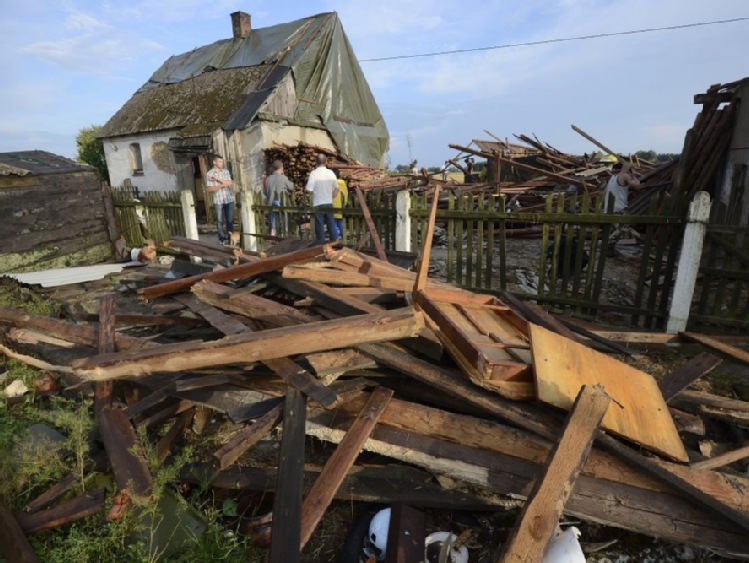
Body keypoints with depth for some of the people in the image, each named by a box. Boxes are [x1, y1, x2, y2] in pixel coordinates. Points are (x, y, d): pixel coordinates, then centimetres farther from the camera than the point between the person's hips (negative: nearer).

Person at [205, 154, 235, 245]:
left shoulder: (226, 171, 8)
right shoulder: (209, 173, -2)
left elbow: (230, 183, -5)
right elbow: (209, 189, -8)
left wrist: (218, 179, -12)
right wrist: (222, 185, -16)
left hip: (229, 199, 3)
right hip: (218, 201, -3)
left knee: (230, 220, 6)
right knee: (220, 220, 4)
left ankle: (230, 237, 19)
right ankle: (222, 239, 13)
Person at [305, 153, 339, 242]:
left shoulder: (314, 173, -12)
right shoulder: (331, 173, 0)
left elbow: (309, 189, -17)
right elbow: (336, 188, 7)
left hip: (318, 204, -4)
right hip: (329, 203, 4)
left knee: (319, 226, 4)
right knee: (331, 225, 13)